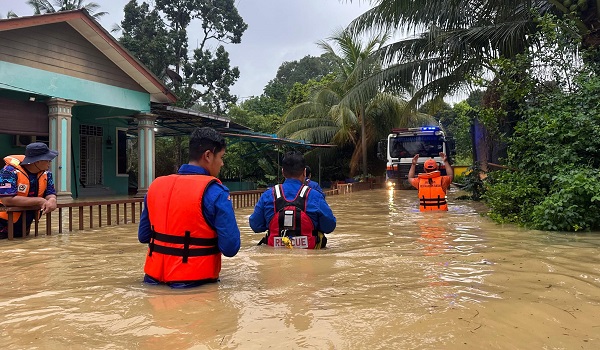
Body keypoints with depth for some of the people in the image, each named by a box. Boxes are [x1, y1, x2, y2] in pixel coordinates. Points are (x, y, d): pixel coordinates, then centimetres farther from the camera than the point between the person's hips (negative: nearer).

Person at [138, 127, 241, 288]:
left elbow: (143, 236, 13)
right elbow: (230, 248, -16)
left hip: (154, 277, 6)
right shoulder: (215, 192, -15)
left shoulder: (156, 185, 3)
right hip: (193, 283, -6)